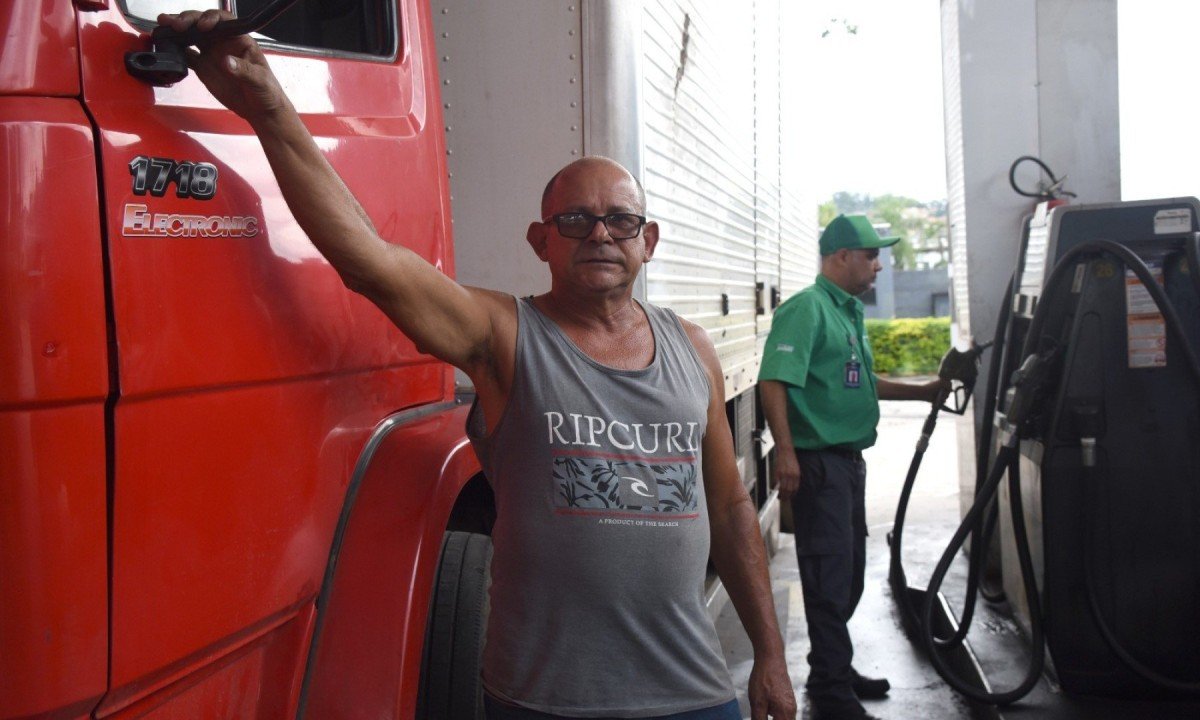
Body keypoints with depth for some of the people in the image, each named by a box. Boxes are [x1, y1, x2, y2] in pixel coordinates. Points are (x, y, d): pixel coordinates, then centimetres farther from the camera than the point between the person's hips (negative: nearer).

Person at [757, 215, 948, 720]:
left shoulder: (850, 313, 17)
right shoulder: (807, 309, -13)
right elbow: (774, 381, -22)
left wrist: (924, 392, 26)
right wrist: (786, 453, -28)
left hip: (849, 460, 10)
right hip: (818, 462, -10)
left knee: (849, 571, 18)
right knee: (829, 576, -4)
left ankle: (836, 671, 32)